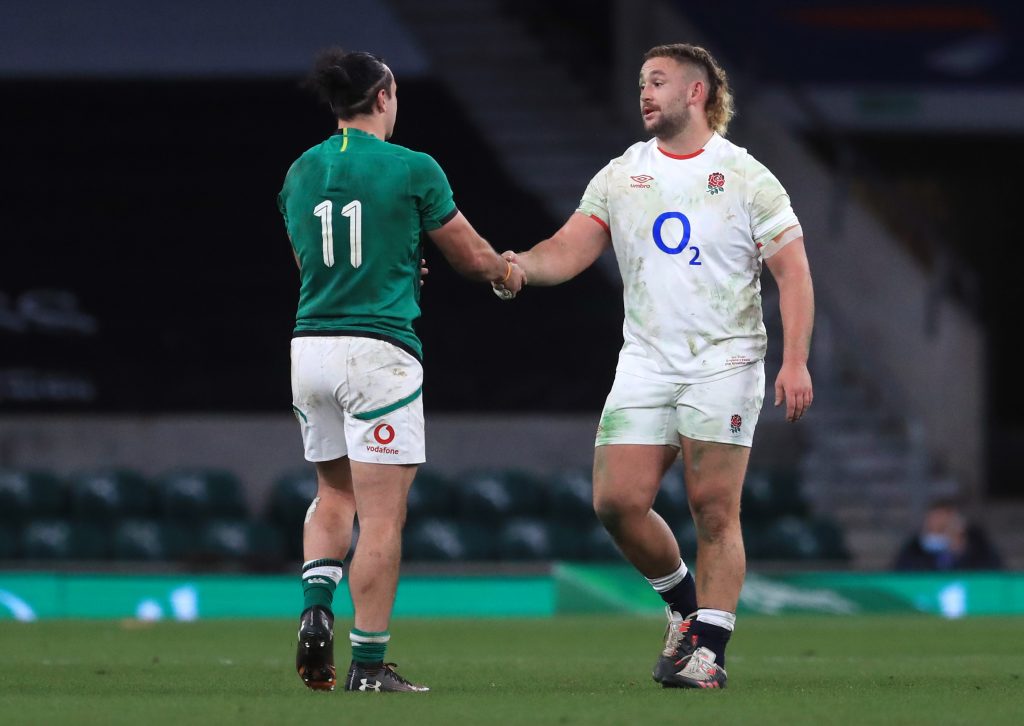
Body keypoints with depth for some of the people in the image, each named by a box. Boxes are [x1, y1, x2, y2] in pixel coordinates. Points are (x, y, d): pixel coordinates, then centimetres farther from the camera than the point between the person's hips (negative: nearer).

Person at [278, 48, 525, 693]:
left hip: (310, 345, 6)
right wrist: (507, 271, 28)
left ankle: (316, 608, 1)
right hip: (379, 350, -6)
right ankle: (369, 665, -4)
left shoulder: (300, 173, 10)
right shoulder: (412, 170, -6)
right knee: (383, 516, -3)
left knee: (335, 492, 23)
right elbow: (471, 254, 5)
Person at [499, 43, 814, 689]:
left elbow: (794, 272, -2)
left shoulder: (746, 178, 0)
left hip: (724, 362, -4)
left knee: (714, 510, -9)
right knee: (617, 501, -7)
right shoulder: (620, 176, 11)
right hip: (645, 363, 4)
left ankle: (708, 648, -4)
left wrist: (795, 362, -12)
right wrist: (509, 264, -16)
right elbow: (566, 253, 5)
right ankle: (684, 604, 16)